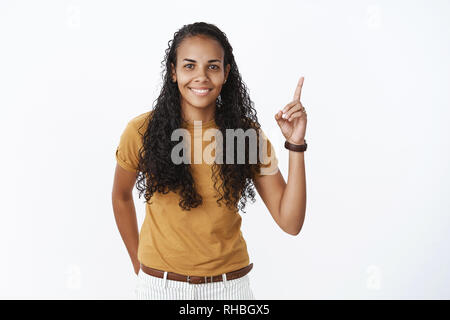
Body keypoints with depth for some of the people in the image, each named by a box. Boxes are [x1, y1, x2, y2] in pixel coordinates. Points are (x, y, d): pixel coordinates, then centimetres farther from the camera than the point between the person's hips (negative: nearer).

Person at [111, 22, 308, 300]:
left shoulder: (248, 134, -8)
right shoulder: (142, 131, -10)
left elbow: (290, 222, -11)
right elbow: (122, 196, 7)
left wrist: (295, 144, -18)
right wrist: (138, 263, 9)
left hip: (230, 284, 1)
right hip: (159, 284, -1)